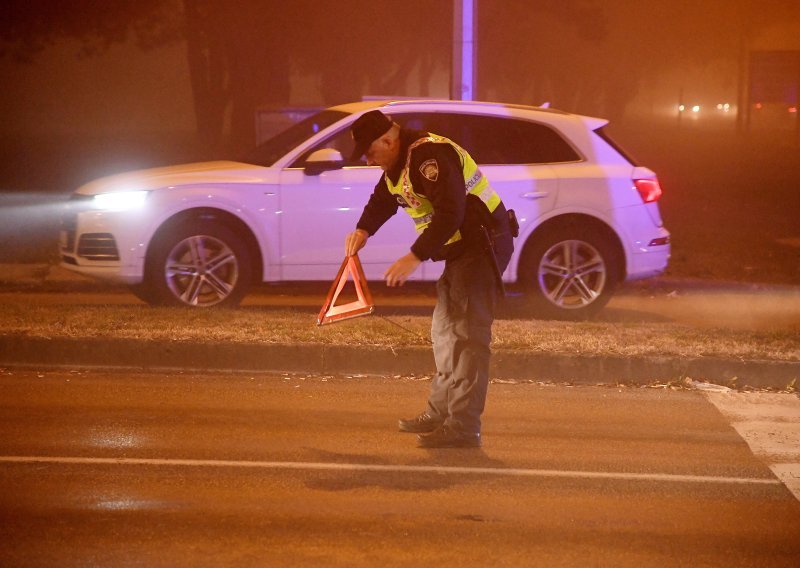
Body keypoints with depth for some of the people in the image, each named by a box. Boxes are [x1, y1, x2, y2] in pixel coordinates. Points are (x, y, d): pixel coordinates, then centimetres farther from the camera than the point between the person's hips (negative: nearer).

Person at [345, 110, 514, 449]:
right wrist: (363, 231, 4)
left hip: (483, 247, -11)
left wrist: (415, 258, -34)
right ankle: (440, 413, 26)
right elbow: (381, 201, 24)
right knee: (445, 330, 16)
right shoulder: (398, 164, 11)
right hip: (462, 251, 11)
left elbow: (450, 214, -31)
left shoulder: (430, 156, -23)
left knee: (467, 334, -15)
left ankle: (464, 427, -16)